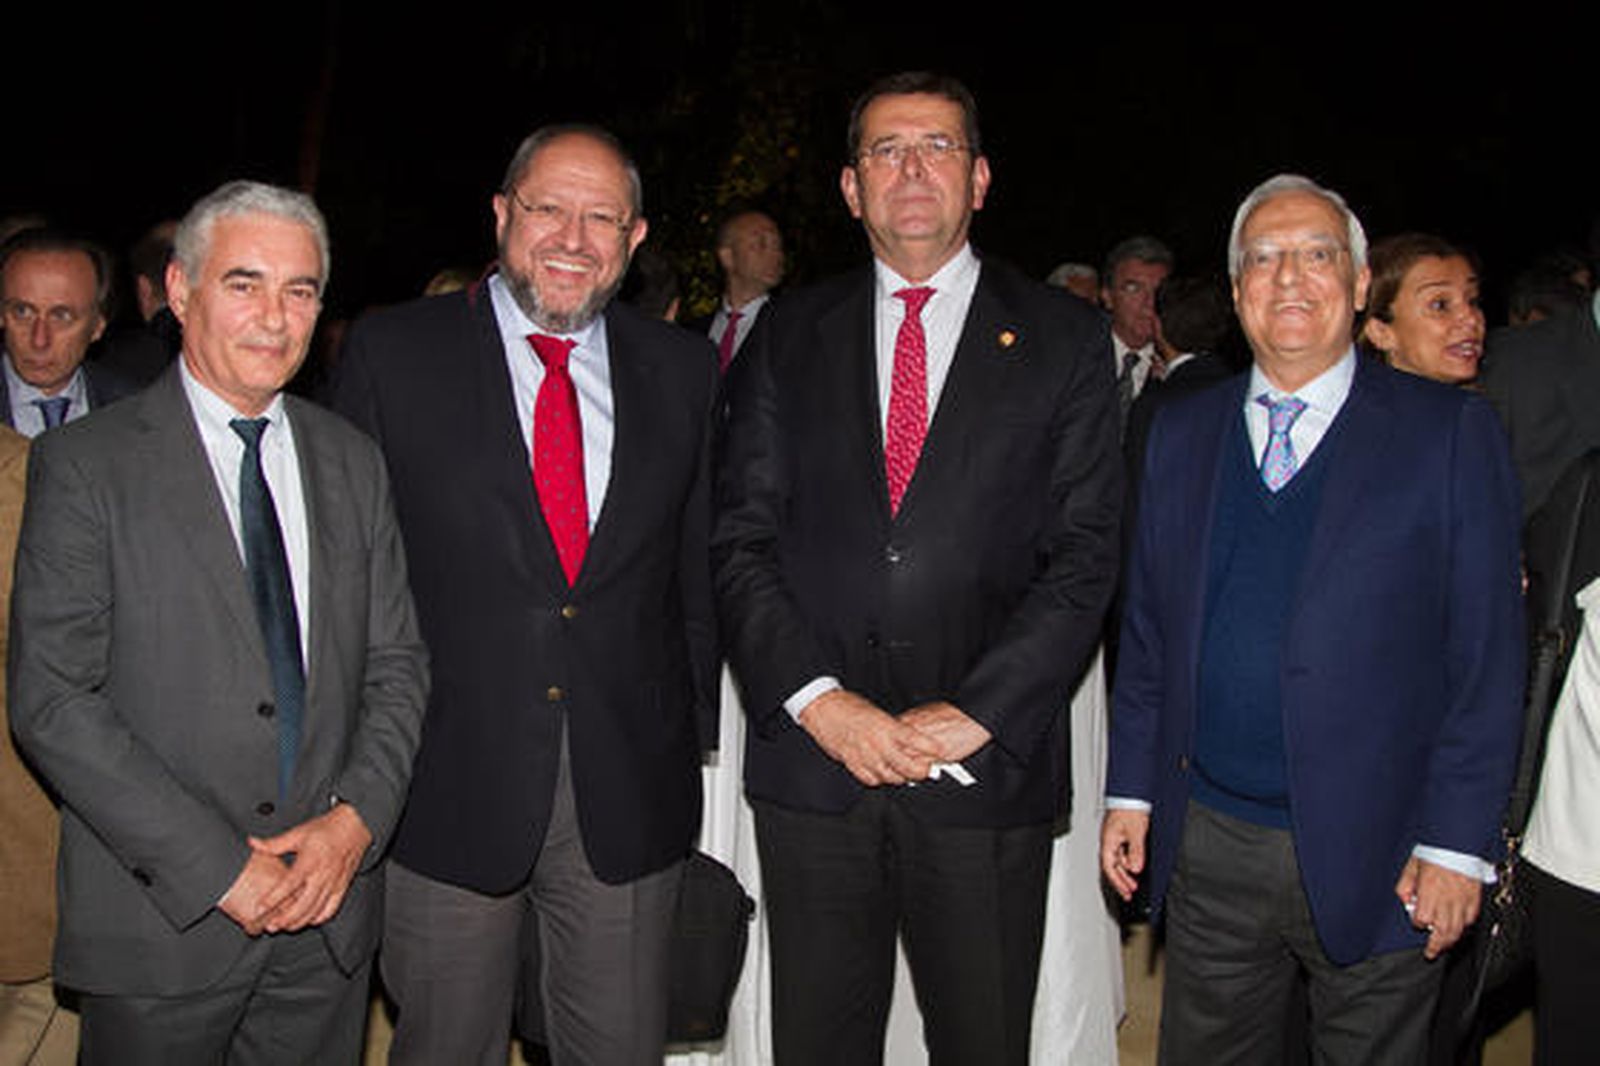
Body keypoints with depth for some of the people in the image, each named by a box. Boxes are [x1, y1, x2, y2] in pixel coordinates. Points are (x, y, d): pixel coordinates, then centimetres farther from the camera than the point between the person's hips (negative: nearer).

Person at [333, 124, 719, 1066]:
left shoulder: (684, 369, 6)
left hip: (632, 794, 2)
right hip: (450, 786, -1)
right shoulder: (392, 353, -2)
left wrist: (699, 741, 7)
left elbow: (701, 569, 9)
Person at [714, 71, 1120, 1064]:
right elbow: (741, 537, 3)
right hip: (811, 765, 2)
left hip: (986, 768, -1)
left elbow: (1085, 551, -3)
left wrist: (976, 712, -12)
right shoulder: (791, 333, 9)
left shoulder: (1063, 338, 4)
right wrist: (813, 696, -10)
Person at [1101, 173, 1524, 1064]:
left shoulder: (1450, 433, -3)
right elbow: (1148, 629, 10)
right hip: (1208, 848, 3)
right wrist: (1132, 791, 6)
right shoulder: (1182, 432, 7)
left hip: (1374, 859, -3)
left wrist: (1457, 844, -9)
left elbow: (1489, 655, -5)